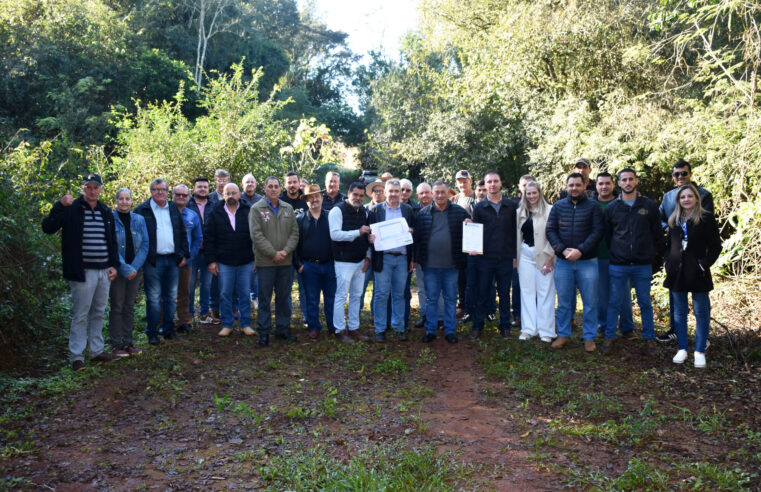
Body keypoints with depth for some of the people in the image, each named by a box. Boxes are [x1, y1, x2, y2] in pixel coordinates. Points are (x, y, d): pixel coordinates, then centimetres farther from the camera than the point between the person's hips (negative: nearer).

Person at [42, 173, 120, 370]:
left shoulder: (106, 212, 13)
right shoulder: (72, 209, -5)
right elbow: (48, 228, -16)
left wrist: (114, 264, 10)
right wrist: (60, 205, -27)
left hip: (104, 271, 6)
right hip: (83, 272, -6)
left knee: (98, 313, 15)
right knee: (80, 315, -2)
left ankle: (96, 350, 25)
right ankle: (76, 356, 7)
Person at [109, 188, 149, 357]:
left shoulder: (139, 220, 6)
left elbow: (144, 245, 2)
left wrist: (135, 267, -10)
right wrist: (125, 268, -17)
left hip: (135, 270, 4)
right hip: (117, 271, -4)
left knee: (130, 307, 10)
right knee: (117, 307, 0)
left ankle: (128, 342, 18)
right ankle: (116, 345, 8)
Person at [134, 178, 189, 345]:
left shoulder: (174, 209, 14)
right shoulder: (142, 210, 0)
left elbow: (182, 233, 17)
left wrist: (184, 254, 9)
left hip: (173, 260, 5)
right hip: (153, 261, -4)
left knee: (171, 297, 10)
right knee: (153, 298, -1)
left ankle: (168, 329, 21)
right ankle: (152, 333, 8)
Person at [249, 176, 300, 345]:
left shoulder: (288, 208, 9)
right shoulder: (257, 209, -3)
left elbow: (294, 232, 7)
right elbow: (256, 235, -10)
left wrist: (286, 251, -8)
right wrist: (273, 253, -13)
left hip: (285, 261, 4)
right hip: (265, 261, -4)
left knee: (284, 297, 11)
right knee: (264, 298, 2)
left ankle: (283, 328, 23)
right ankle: (264, 332, 11)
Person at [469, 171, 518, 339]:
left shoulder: (511, 206, 5)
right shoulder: (479, 207, 4)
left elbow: (515, 231, 7)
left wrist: (514, 255, 4)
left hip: (506, 257, 1)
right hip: (484, 257, 0)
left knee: (504, 293, 8)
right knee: (482, 293, 6)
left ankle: (505, 326, 19)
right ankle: (477, 326, 15)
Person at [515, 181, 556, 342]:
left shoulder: (550, 210, -7)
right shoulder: (520, 212, 11)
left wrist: (550, 256, -12)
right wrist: (515, 256, 11)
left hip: (544, 255, -5)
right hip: (525, 255, 5)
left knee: (545, 292, 0)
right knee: (527, 291, 8)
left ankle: (546, 330, 8)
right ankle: (528, 328, 16)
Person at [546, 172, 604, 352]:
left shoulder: (593, 206, 1)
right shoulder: (558, 206, 7)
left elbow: (597, 231, -7)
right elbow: (550, 231, 3)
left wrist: (580, 251, -17)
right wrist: (563, 250, -11)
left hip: (587, 261, -2)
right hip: (563, 262, 2)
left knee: (590, 301, 4)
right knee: (563, 301, 9)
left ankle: (589, 337, 16)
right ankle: (563, 334, 21)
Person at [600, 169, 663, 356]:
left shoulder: (649, 206, 3)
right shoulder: (611, 208, 5)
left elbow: (657, 233, 6)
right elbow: (606, 235, 11)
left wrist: (656, 255, 2)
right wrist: (613, 254, 7)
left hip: (643, 265, 0)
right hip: (618, 265, 0)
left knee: (645, 303, 9)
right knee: (615, 303, 5)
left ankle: (649, 339, 19)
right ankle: (609, 337, 15)